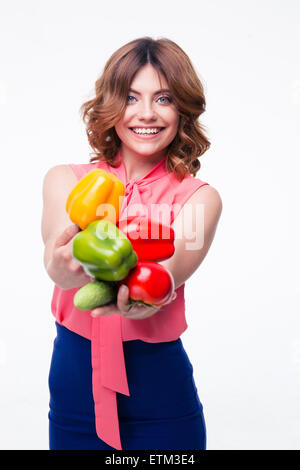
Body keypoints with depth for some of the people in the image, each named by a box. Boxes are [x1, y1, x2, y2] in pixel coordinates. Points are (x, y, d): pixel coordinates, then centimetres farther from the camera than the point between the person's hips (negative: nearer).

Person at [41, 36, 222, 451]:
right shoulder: (64, 180, 1)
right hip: (74, 380, 2)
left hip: (160, 386, -1)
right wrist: (66, 269, -43)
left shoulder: (200, 197, -2)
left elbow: (173, 265, -22)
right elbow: (57, 249, -19)